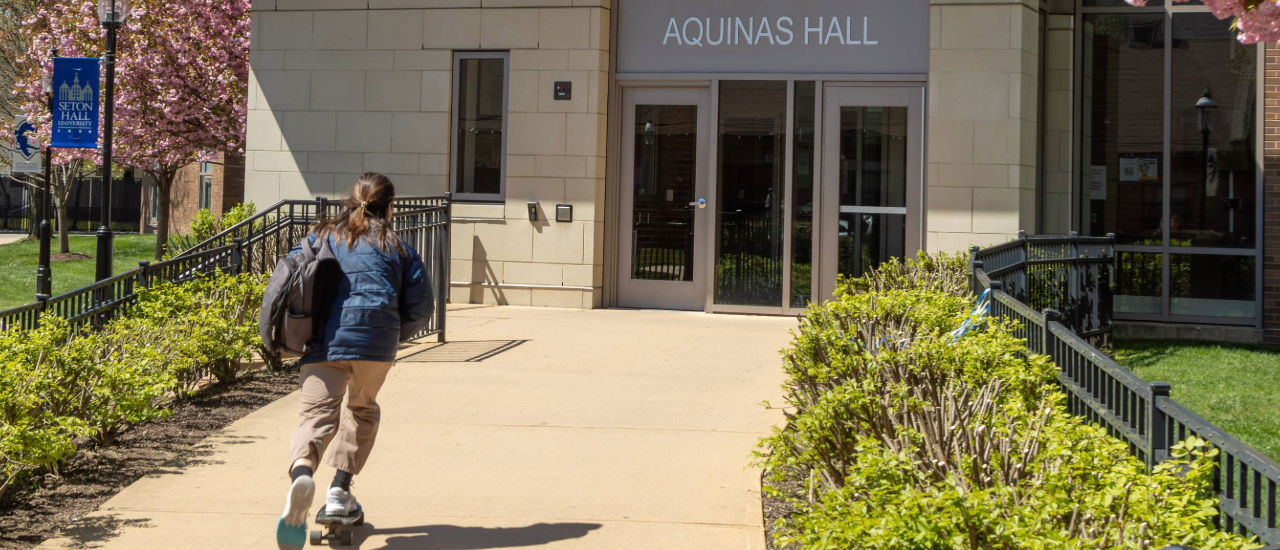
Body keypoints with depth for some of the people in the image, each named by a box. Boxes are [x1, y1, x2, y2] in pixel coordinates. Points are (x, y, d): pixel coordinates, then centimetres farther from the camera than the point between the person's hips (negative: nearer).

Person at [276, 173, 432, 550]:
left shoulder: (322, 236, 20)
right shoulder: (397, 248, 15)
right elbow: (419, 306, 11)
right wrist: (396, 335, 29)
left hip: (323, 341, 0)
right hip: (375, 342, 0)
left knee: (317, 414, -5)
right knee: (362, 409, 23)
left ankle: (301, 472, -38)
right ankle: (339, 492, 17)